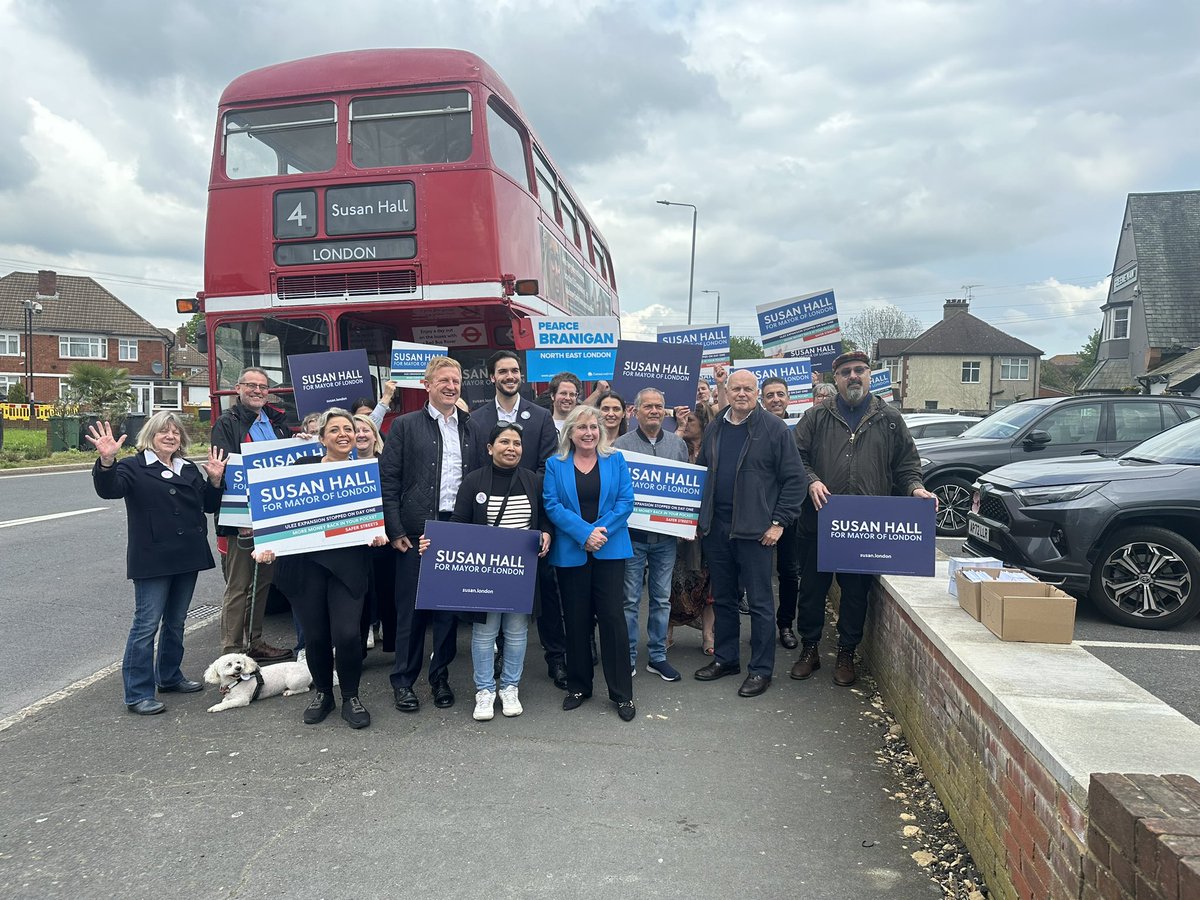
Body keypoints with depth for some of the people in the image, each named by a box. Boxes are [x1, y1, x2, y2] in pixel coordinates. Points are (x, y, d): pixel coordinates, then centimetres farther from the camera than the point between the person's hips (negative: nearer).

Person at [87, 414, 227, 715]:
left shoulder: (189, 470, 15)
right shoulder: (134, 467, -4)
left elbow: (209, 506, 16)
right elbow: (109, 490, -23)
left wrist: (215, 480, 0)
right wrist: (106, 462, -41)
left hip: (187, 558, 6)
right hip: (152, 561, -6)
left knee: (175, 622, 17)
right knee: (147, 625, -6)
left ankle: (170, 677, 31)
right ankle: (138, 694, 1)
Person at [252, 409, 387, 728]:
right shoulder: (303, 467, 2)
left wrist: (378, 535, -9)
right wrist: (266, 546, -10)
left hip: (348, 565, 0)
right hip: (304, 563, 0)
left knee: (346, 633, -10)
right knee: (315, 635, 7)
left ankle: (351, 697, 15)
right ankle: (322, 693, 33)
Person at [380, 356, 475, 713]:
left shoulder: (471, 428, 10)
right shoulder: (405, 426, 2)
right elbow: (388, 480, -2)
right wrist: (395, 531, -8)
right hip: (416, 531, -2)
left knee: (450, 606, 9)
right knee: (411, 607, 4)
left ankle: (440, 676, 23)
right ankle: (403, 681, 17)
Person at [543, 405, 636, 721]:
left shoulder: (615, 461, 6)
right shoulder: (555, 465, 5)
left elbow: (625, 501, -1)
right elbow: (552, 505, -4)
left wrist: (601, 531, -14)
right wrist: (584, 533, -15)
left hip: (610, 551, 0)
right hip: (571, 552, 1)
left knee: (612, 617, -2)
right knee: (576, 620, 8)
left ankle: (622, 693, 7)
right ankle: (578, 686, 23)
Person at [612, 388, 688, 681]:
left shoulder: (678, 444, 8)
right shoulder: (621, 445, -2)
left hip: (666, 534, 3)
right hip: (632, 534, -3)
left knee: (662, 598, 11)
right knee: (630, 599, 4)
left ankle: (657, 656, 23)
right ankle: (628, 657, 16)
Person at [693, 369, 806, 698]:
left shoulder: (774, 429, -6)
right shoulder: (714, 429, 10)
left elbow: (794, 479, -7)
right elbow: (700, 472, 18)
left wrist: (779, 522, -11)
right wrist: (699, 517, 10)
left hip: (754, 529, -5)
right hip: (716, 528, 6)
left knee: (760, 601, 2)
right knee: (723, 598, 15)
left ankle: (762, 669, 13)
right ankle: (725, 658, 29)